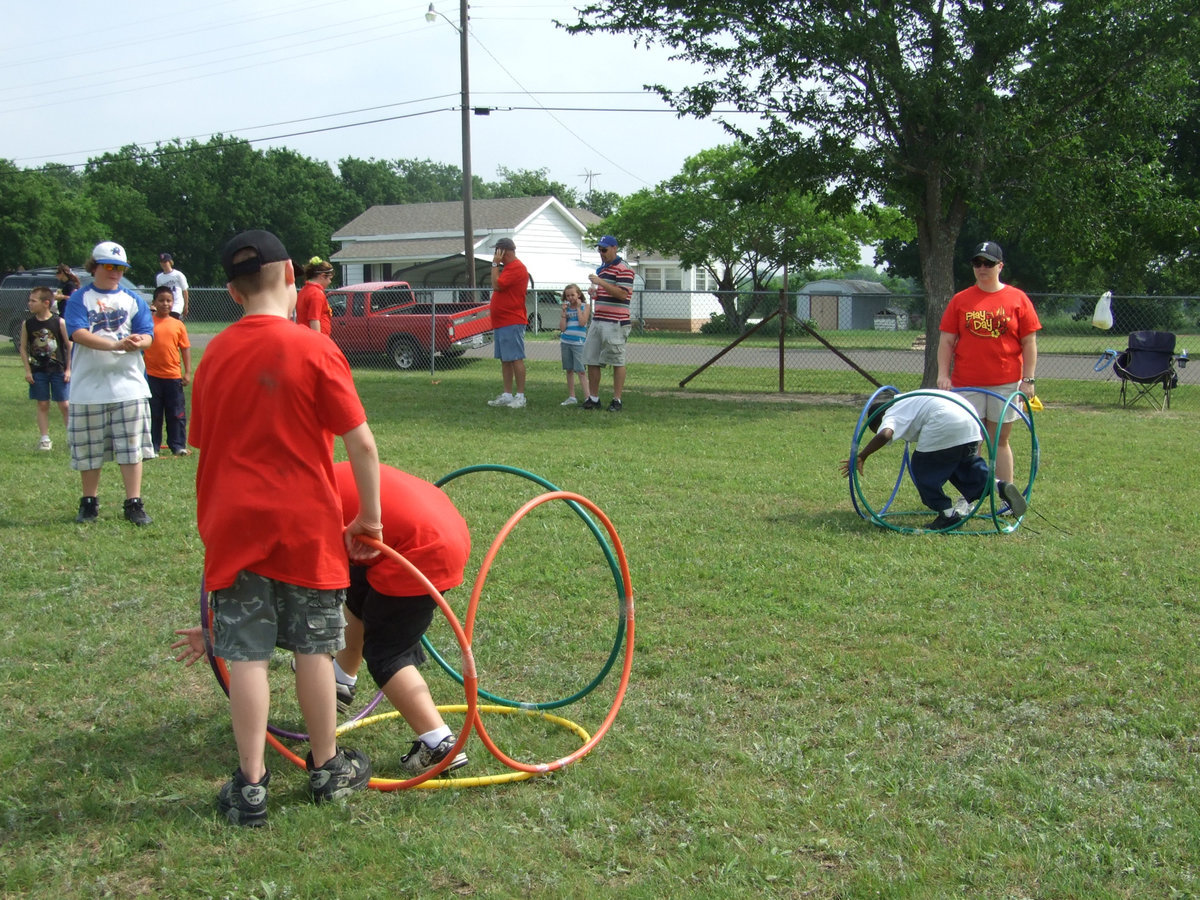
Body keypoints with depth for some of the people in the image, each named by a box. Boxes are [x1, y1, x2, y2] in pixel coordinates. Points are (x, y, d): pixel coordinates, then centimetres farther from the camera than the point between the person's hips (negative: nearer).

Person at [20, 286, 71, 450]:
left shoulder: (59, 322, -8)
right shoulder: (28, 324, -1)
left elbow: (70, 346, -3)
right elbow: (23, 348, 6)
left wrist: (68, 369, -5)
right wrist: (27, 370, -1)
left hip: (58, 370, -2)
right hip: (38, 371, 2)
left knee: (64, 405, 2)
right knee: (42, 405, 6)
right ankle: (44, 438, 12)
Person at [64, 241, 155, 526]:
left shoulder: (133, 300, 12)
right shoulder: (79, 299, 3)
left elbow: (148, 335, 3)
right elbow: (79, 333, -13)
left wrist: (138, 341, -22)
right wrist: (116, 344, -27)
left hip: (128, 386, 1)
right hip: (88, 388, -1)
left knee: (131, 447, -1)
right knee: (88, 449, 6)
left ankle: (134, 503, 4)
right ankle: (89, 503, 20)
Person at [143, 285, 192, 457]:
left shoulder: (178, 325, 5)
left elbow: (185, 348, 6)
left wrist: (187, 372, 1)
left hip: (173, 376, 1)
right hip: (152, 375, -1)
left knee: (177, 414, 4)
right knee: (153, 413, 6)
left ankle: (178, 445, 12)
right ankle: (152, 445, 15)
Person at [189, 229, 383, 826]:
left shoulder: (213, 356, 3)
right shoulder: (313, 349, -11)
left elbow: (205, 444, 11)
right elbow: (361, 444, -12)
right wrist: (369, 517, -1)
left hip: (232, 525, 3)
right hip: (305, 526, -2)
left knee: (247, 654, 6)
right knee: (313, 648, 11)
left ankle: (250, 785, 10)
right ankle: (326, 768, 25)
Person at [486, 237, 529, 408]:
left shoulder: (516, 268, -12)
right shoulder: (507, 268, 20)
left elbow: (496, 285, -19)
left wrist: (495, 264, -11)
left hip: (512, 323, -11)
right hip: (501, 323, 11)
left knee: (516, 359, -9)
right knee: (505, 360, 10)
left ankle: (520, 396, -7)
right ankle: (507, 395, 14)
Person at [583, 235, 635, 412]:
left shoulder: (623, 269, -8)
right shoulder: (601, 269, 20)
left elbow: (622, 294, -19)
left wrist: (601, 282, -22)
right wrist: (594, 292, 8)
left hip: (615, 323, -9)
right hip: (597, 320, 9)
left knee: (617, 362, -2)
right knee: (591, 360, 7)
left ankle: (617, 400, 3)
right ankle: (593, 398, 15)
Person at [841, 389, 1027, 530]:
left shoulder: (891, 416, 9)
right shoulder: (906, 402, 34)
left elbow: (884, 434, -16)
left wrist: (861, 457, -7)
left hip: (945, 425, -9)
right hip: (971, 419, 9)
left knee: (923, 468, 11)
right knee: (966, 464, 27)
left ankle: (948, 515, 14)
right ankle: (1001, 487, 8)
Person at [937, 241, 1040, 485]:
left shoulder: (1017, 299, 3)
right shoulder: (960, 300, 5)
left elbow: (1029, 342, 2)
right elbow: (946, 340, 4)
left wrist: (1028, 379, -4)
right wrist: (943, 374, -6)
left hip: (1006, 383, -1)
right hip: (967, 384, 1)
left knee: (1000, 440, 6)